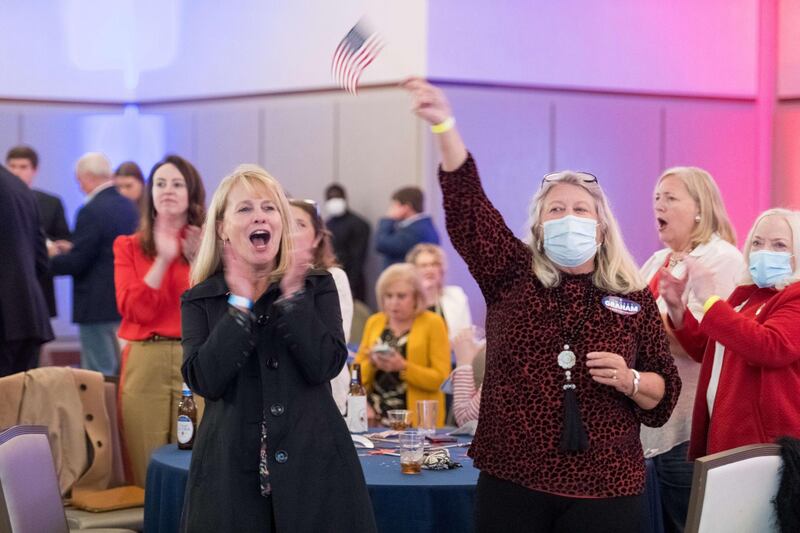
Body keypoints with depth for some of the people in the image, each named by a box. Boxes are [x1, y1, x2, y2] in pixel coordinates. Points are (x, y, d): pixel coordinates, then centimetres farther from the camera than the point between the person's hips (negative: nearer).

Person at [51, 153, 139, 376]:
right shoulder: (128, 207, 9)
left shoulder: (92, 211, -17)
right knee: (118, 372, 16)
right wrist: (67, 252, 18)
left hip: (98, 306, -8)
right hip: (124, 302, 8)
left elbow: (75, 263, -18)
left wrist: (53, 257, 1)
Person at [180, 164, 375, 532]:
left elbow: (325, 366, -7)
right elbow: (204, 380, -9)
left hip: (314, 465, 0)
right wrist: (240, 305, -11)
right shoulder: (199, 300, 6)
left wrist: (293, 297, -12)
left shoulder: (317, 285, 6)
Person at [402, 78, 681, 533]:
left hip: (606, 488, 0)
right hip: (512, 482, 0)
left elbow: (664, 395, 10)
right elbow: (467, 203, -8)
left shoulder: (635, 299, 6)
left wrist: (630, 381, -12)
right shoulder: (512, 276, 5)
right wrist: (444, 124, -20)